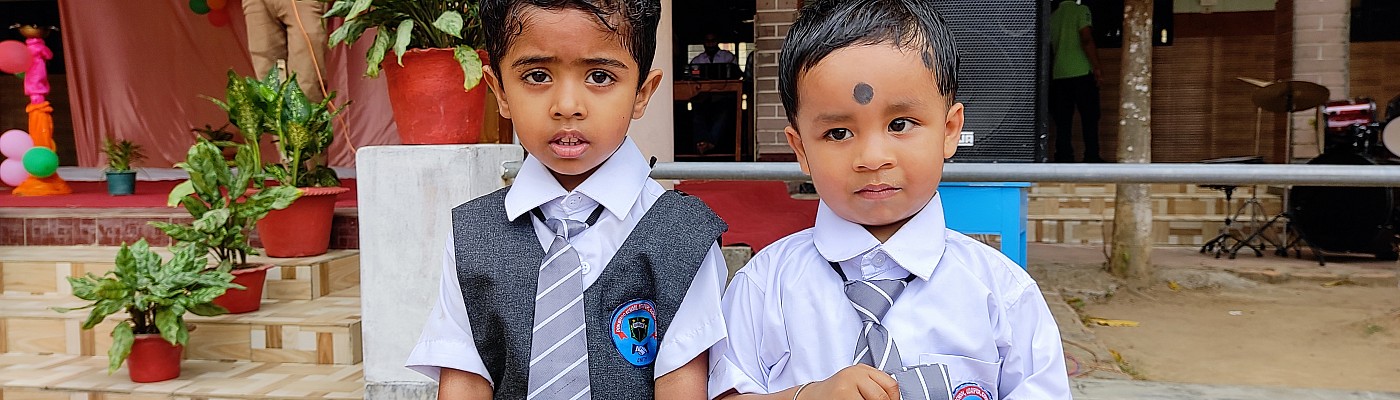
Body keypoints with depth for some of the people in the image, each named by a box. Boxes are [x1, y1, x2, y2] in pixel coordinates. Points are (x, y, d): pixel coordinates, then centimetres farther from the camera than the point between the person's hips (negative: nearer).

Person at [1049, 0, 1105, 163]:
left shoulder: (1052, 17, 12)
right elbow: (1086, 40, -14)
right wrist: (1096, 67, -10)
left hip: (1059, 75, 4)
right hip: (1081, 72, -4)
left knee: (1063, 120, 5)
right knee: (1089, 118, 2)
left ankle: (1064, 158, 2)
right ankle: (1092, 158, 0)